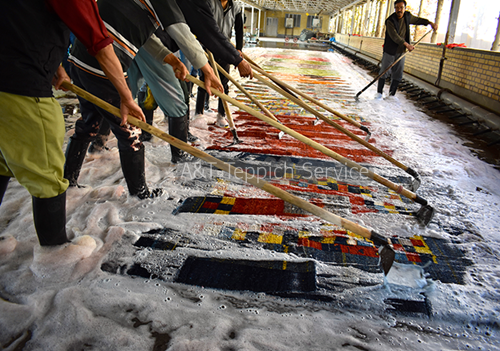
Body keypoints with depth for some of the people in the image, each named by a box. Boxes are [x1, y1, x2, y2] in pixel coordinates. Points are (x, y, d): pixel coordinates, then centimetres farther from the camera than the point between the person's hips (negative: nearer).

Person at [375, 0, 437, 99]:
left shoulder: (407, 16, 3)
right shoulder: (390, 21, -16)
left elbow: (417, 20, 24)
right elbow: (394, 36, -26)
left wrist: (430, 23, 13)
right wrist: (407, 44, -35)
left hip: (401, 52, 5)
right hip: (390, 51, -5)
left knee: (398, 75, 5)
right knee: (384, 72, -1)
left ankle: (391, 94, 14)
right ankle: (379, 92, 11)